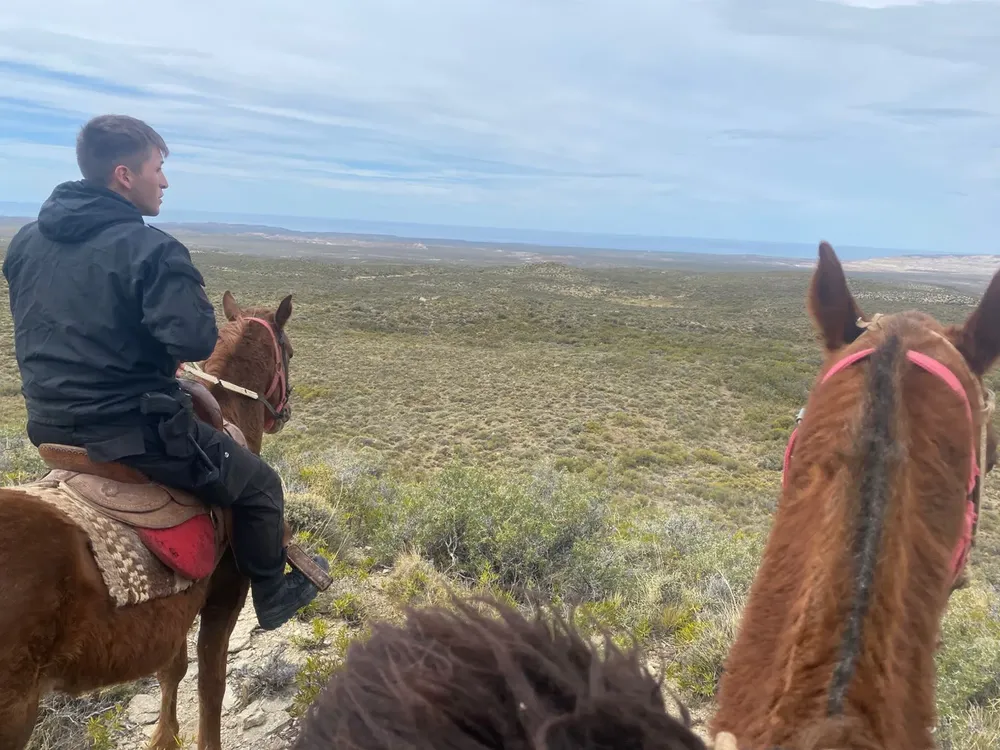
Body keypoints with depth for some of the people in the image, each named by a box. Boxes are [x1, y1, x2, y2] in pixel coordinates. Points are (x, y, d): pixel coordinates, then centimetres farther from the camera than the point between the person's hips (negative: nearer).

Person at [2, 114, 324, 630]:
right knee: (258, 485, 12)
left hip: (50, 427, 9)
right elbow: (197, 341, -28)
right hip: (133, 431, -8)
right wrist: (163, 346, -5)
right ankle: (273, 597, 28)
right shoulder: (151, 249, -19)